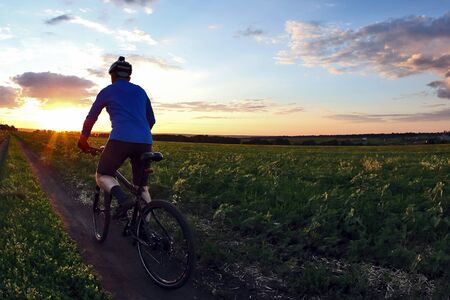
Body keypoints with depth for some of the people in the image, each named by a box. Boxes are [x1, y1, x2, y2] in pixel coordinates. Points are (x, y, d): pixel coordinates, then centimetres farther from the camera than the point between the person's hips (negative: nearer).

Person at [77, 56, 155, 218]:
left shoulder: (107, 91, 14)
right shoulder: (140, 91, 24)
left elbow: (91, 118, 19)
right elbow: (151, 120, 30)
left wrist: (82, 139, 33)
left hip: (120, 139, -4)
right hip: (145, 142, 4)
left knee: (102, 176, 15)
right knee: (142, 187, 15)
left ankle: (123, 198, -16)